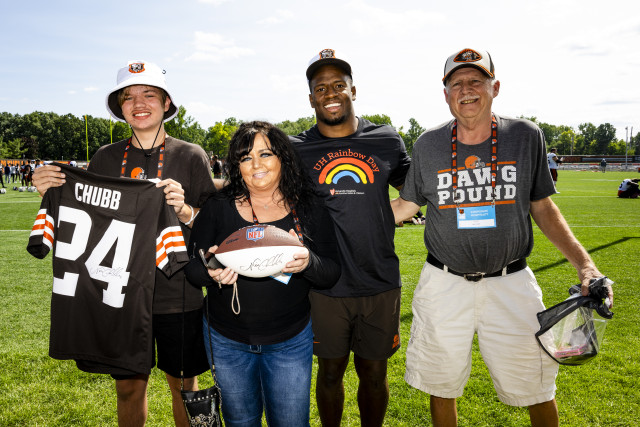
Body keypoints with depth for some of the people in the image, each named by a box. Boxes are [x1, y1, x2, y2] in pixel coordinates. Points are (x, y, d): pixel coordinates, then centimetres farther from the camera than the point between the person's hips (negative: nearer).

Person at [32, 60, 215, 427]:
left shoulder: (191, 156, -3)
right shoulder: (105, 158, 4)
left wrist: (183, 210, -22)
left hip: (177, 296, -2)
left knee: (183, 383, 13)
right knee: (129, 386, 16)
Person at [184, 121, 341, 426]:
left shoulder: (310, 209, -6)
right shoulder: (216, 208, -4)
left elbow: (332, 273, -6)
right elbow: (192, 270, -3)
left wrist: (308, 263, -28)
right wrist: (211, 272, -26)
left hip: (290, 340, -1)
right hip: (227, 340, 1)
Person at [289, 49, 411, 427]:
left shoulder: (387, 141, 2)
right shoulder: (296, 150, -2)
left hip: (381, 285, 1)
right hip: (325, 286, -1)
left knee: (374, 373, 16)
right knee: (331, 371, 16)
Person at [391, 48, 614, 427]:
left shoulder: (527, 136, -3)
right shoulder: (428, 145, -2)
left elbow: (543, 207, 4)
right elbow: (406, 206, 6)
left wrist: (584, 263, -5)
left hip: (511, 282, 0)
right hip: (445, 282, 1)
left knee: (537, 388, 10)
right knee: (441, 384, 14)